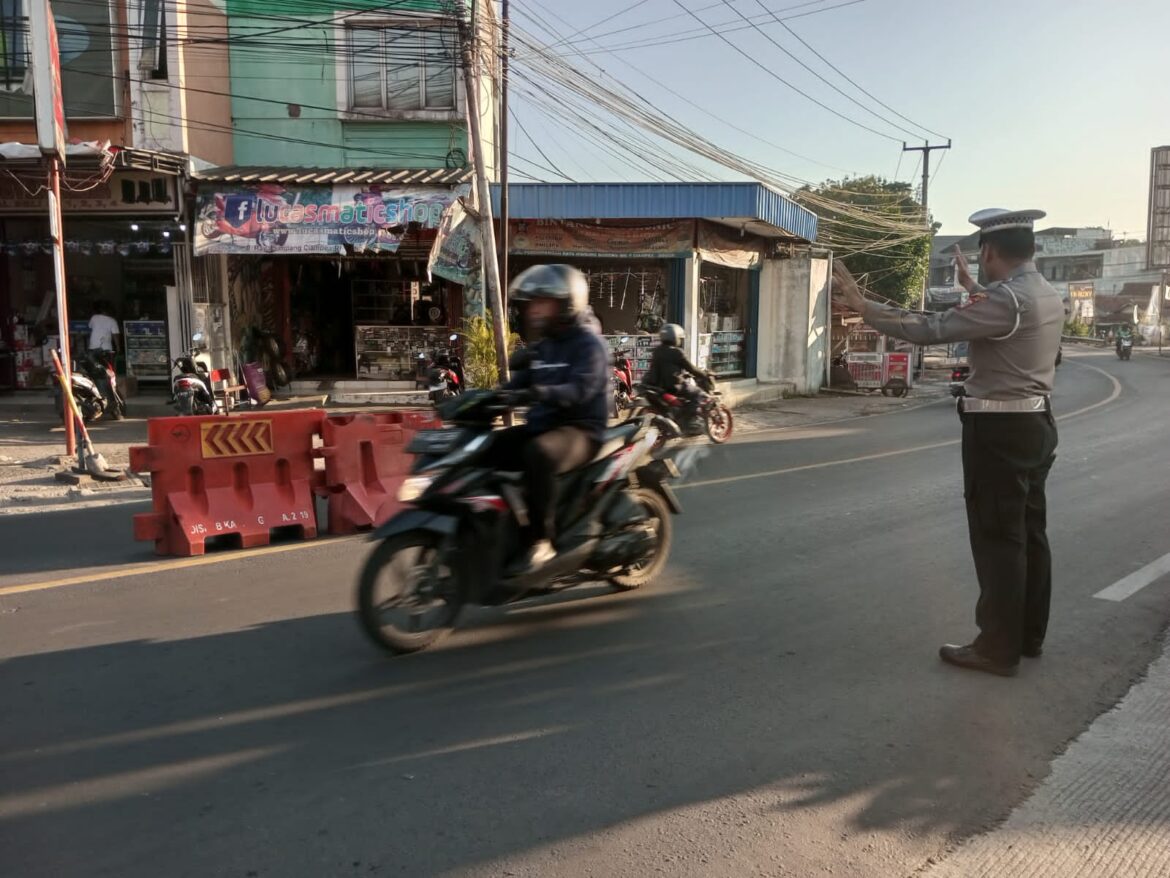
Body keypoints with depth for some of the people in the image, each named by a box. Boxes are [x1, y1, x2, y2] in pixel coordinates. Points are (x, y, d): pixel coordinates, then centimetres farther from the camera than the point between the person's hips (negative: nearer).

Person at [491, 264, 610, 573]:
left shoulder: (588, 344, -7)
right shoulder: (541, 346, 19)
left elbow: (580, 389, -24)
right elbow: (518, 385, 15)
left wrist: (538, 393, -40)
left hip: (579, 430, -8)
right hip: (541, 426, 8)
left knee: (537, 453, -39)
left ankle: (541, 542, -32)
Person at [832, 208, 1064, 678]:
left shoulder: (1005, 299, -20)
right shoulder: (1046, 295, 9)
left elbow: (930, 329, -25)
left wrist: (861, 306, -21)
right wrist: (972, 288, 42)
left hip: (999, 430, -9)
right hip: (1035, 423, 9)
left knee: (998, 539, -2)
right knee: (1029, 533, 15)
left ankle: (998, 648, 7)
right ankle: (1029, 635, 27)